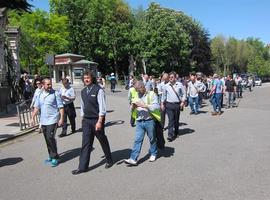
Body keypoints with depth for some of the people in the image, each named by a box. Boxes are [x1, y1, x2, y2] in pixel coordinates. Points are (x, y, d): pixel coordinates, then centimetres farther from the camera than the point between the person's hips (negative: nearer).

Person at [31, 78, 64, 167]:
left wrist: (61, 118, -15)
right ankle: (51, 156, 25)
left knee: (50, 138, -12)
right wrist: (33, 118, 10)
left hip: (52, 120, -6)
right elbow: (36, 107, 16)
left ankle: (55, 158, -1)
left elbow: (61, 107, -9)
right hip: (43, 121, 6)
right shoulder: (40, 95, 10)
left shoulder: (55, 93, -6)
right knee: (47, 139, 11)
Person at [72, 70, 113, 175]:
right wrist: (83, 119, 14)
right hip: (86, 121, 6)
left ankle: (109, 161, 32)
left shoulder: (98, 90, -13)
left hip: (97, 120, -5)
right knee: (85, 144, 5)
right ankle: (82, 167, 12)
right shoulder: (83, 91, 9)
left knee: (103, 141, 11)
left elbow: (102, 107, -16)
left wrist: (99, 122, -20)